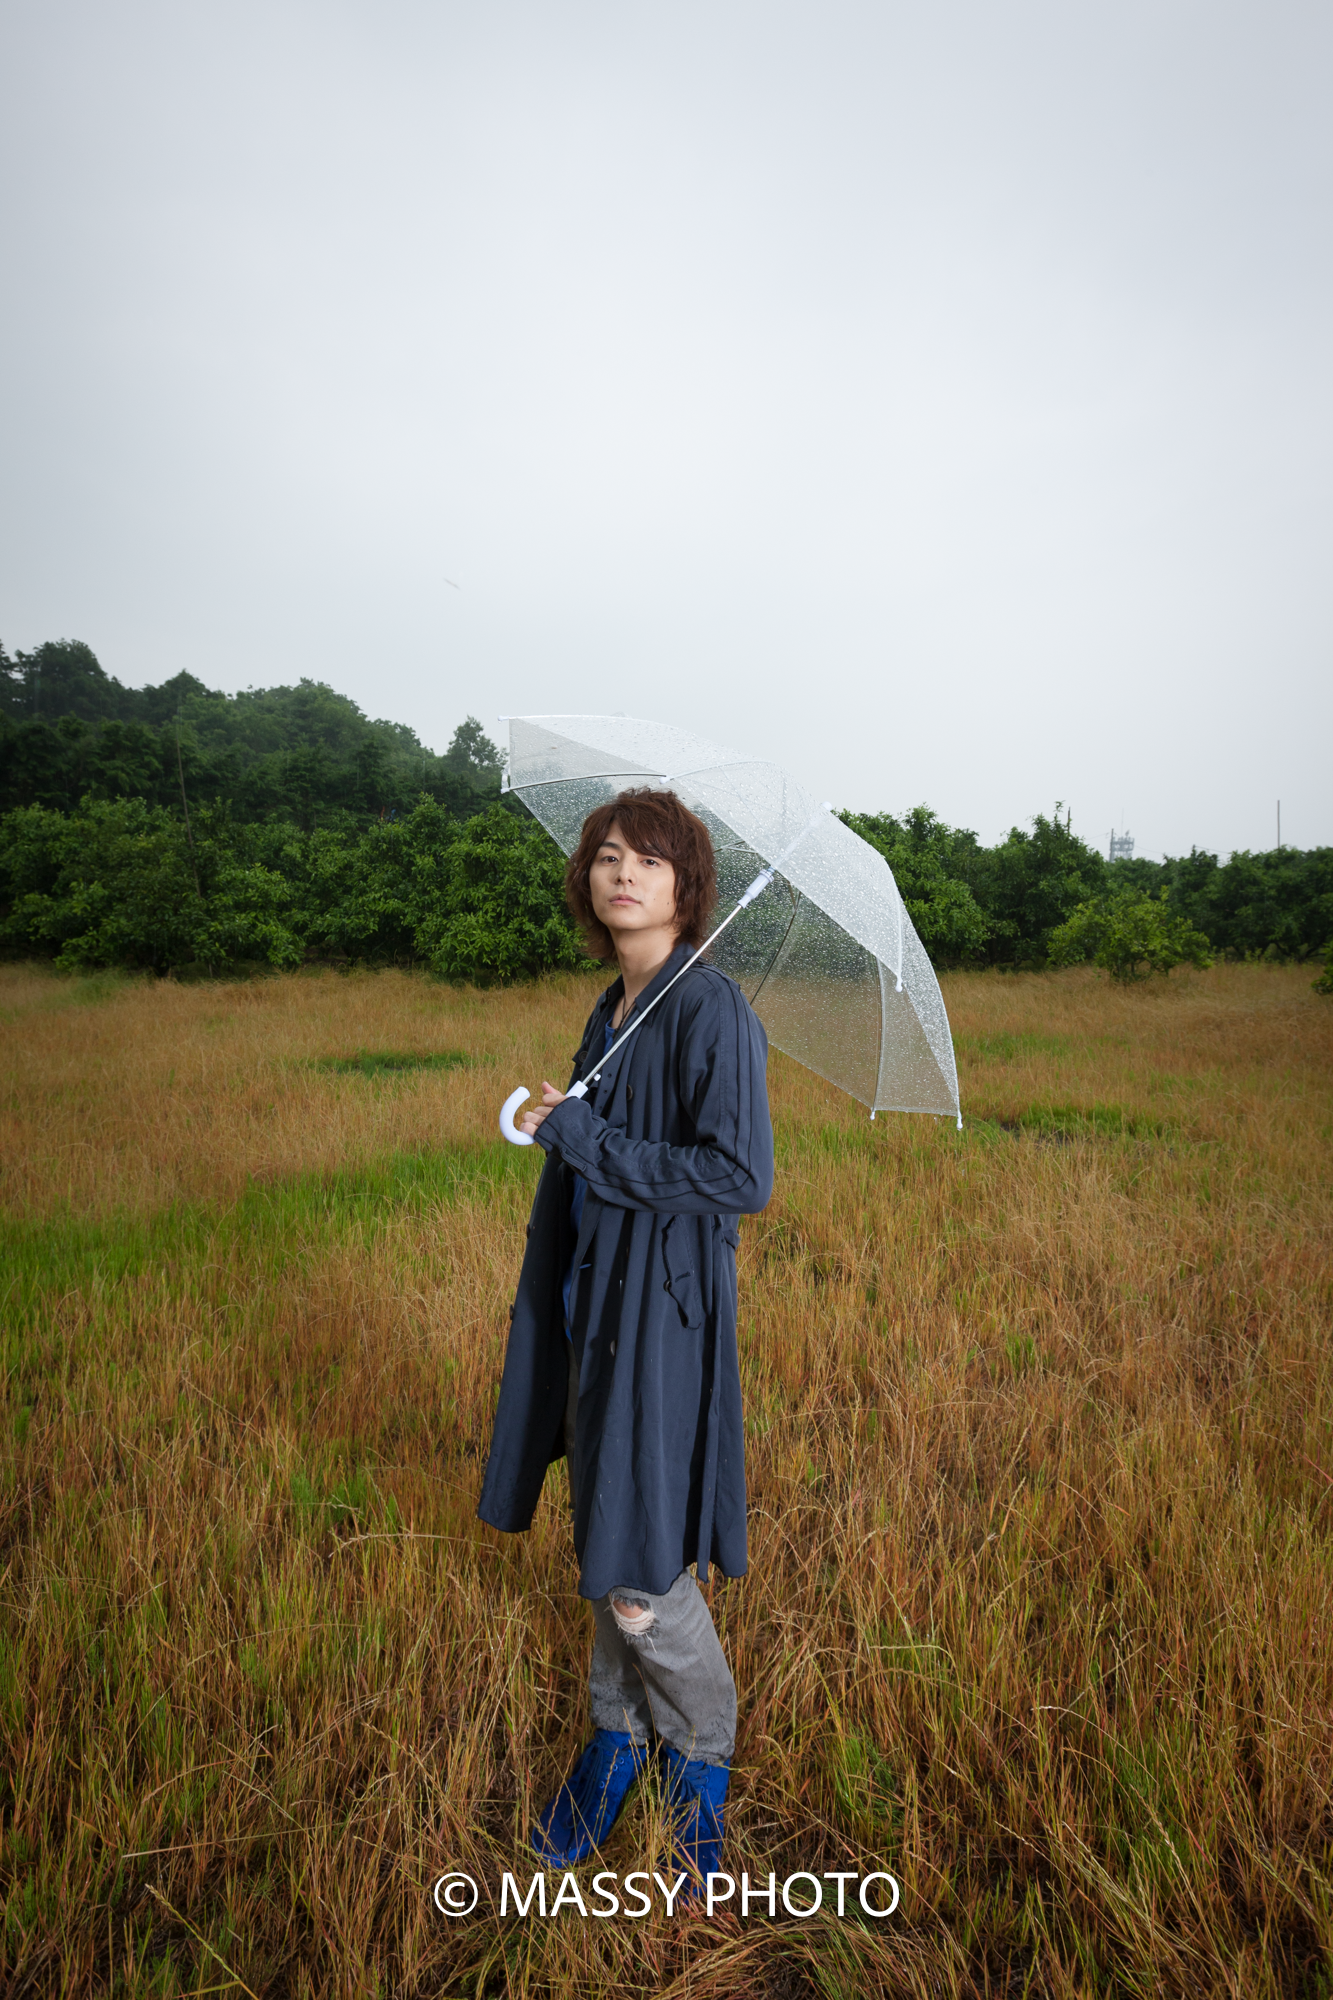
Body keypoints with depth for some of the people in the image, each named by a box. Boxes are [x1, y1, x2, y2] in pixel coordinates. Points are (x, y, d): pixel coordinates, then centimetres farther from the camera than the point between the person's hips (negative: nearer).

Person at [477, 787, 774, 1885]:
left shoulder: (712, 1009, -16)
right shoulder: (610, 1011, 9)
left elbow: (740, 1177, -23)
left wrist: (583, 1139, -18)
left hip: (665, 1310, -7)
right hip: (595, 1300, 7)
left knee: (641, 1573, 4)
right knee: (605, 1543, 20)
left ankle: (702, 1755, 34)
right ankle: (621, 1733, 44)